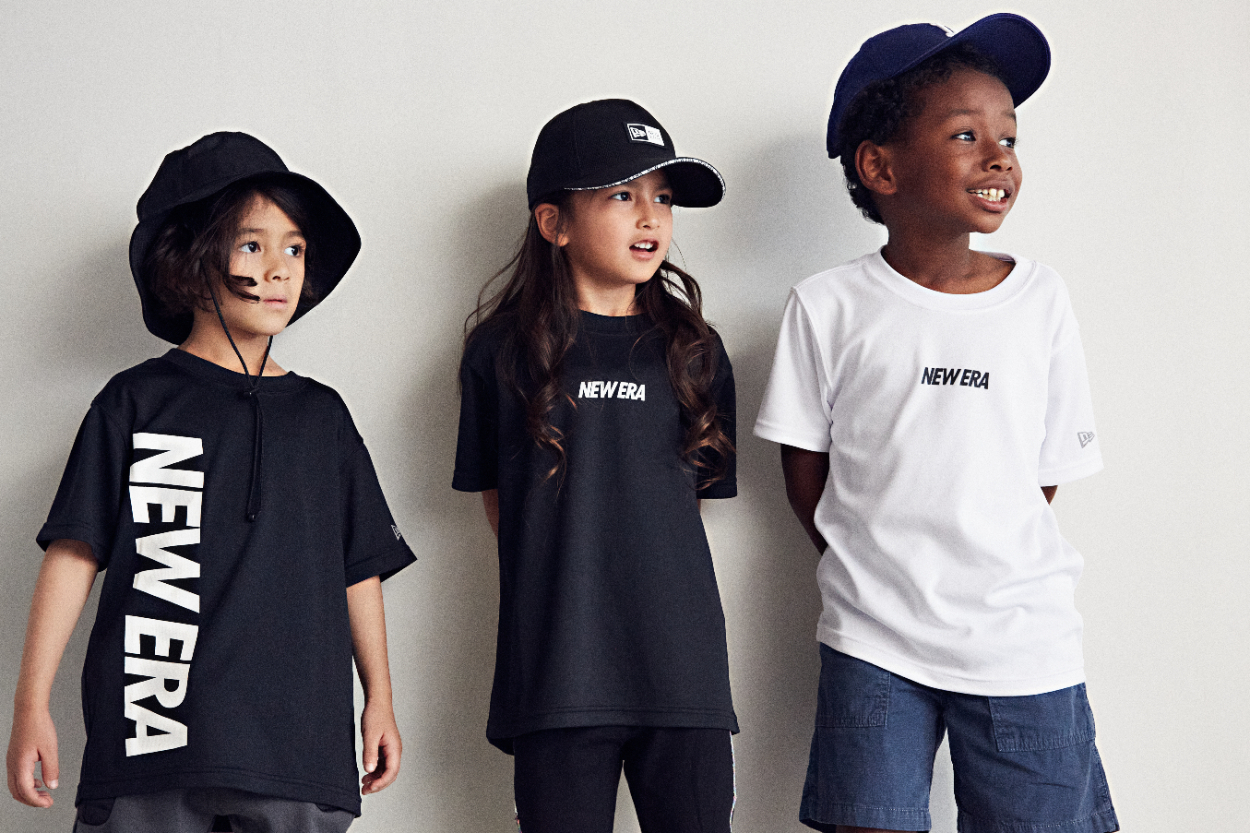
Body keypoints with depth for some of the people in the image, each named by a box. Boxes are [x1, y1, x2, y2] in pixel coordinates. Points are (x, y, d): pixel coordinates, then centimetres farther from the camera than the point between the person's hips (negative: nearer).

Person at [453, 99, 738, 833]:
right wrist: (566, 583, 7)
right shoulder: (504, 351, 3)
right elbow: (498, 500, 10)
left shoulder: (694, 353, 10)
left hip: (681, 669, 2)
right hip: (557, 673, -2)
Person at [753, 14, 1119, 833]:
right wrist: (870, 573, 3)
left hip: (1023, 644, 1)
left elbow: (1044, 475, 5)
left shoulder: (1040, 297, 0)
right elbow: (805, 472, 4)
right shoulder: (828, 306, -3)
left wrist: (974, 575, 3)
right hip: (873, 645, -1)